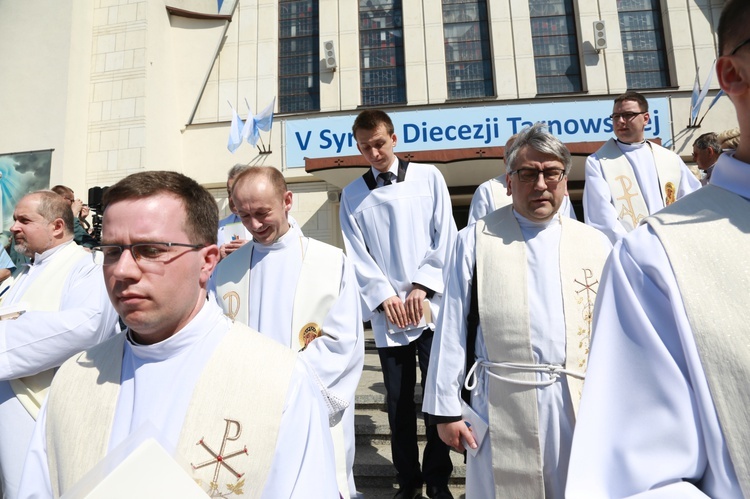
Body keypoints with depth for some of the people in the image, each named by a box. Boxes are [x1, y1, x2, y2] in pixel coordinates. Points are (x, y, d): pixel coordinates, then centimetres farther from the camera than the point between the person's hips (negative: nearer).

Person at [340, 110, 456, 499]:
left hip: (431, 305, 0)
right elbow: (357, 254, 4)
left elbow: (445, 235, 2)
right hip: (386, 312, 1)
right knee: (398, 401, 9)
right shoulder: (352, 194, 9)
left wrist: (422, 286, -7)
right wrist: (384, 297, -7)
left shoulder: (428, 177, 7)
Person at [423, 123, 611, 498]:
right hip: (502, 400, -2)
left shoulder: (595, 244, 6)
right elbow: (451, 327, -3)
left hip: (582, 401, 3)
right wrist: (445, 407, -3)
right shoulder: (476, 240, -2)